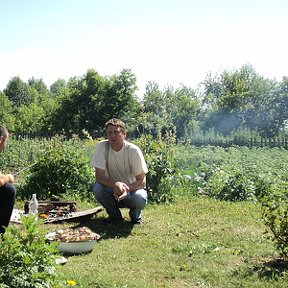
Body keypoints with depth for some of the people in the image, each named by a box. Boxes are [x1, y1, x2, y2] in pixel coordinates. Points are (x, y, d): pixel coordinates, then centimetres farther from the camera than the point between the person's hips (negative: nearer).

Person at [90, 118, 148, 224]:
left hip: (131, 189, -2)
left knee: (140, 197, -34)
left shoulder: (134, 150, -18)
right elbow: (99, 176, -17)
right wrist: (116, 184, -36)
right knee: (96, 188, -29)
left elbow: (142, 181, -18)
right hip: (112, 190, 2)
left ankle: (135, 215, 4)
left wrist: (126, 189, -38)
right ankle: (115, 215, -1)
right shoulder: (102, 146, -13)